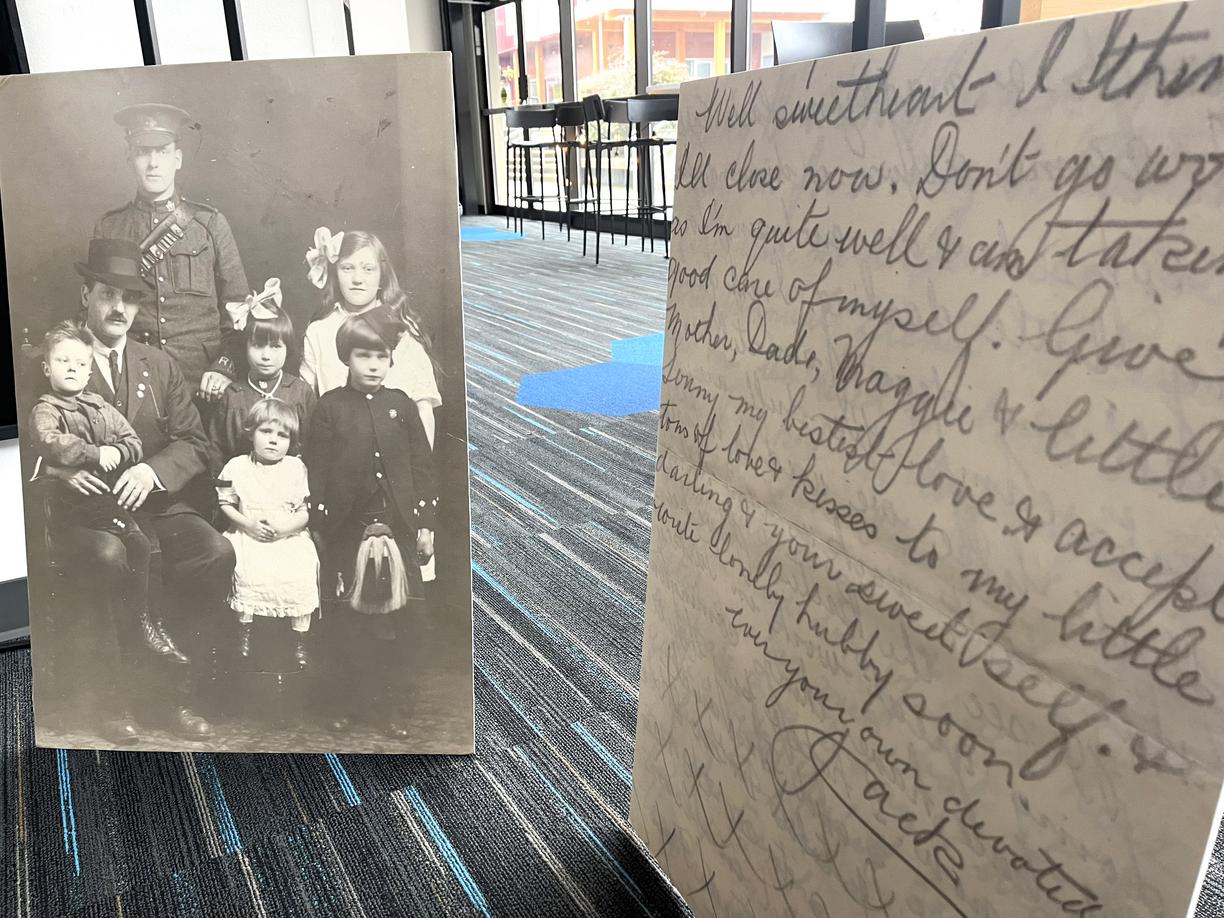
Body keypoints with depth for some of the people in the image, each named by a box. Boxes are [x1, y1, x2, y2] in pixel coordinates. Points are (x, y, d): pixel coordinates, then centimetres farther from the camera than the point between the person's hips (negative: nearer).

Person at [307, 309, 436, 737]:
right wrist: (318, 523, -4)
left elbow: (422, 465, 5)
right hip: (347, 530, -1)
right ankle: (344, 701, 25)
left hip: (397, 527, 1)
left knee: (393, 620, 9)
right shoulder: (330, 407, 0)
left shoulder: (402, 405, 4)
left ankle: (390, 703, 22)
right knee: (348, 621, 9)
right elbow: (317, 469, 0)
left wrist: (425, 523, 2)